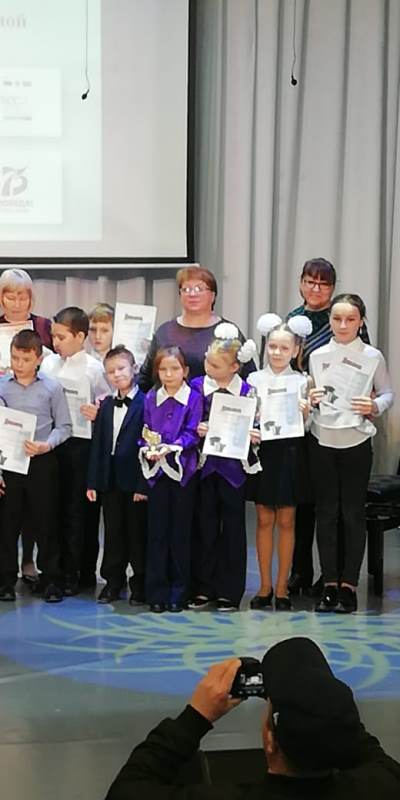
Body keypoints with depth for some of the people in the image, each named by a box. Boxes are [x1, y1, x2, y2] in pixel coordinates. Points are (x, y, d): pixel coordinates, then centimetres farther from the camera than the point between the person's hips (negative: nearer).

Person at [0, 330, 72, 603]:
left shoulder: (52, 388, -1)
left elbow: (64, 426, 1)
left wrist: (47, 445, -15)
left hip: (42, 462, -1)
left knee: (46, 521, 4)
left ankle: (50, 578, 15)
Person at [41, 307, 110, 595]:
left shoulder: (94, 368, -5)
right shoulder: (48, 364, 6)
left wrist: (97, 413, -23)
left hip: (79, 443, -4)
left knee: (74, 509, 4)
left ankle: (71, 573, 12)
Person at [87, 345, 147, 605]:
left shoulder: (145, 404, -10)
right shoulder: (106, 406, 11)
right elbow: (97, 445, 10)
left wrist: (143, 485, -15)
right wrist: (93, 481, 5)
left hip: (135, 479, -5)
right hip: (110, 480, 5)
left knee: (137, 532, 4)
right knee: (113, 532, 11)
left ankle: (140, 583, 14)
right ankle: (113, 581, 20)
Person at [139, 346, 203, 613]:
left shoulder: (194, 398, 0)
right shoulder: (151, 398, 10)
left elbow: (192, 434, -6)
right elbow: (145, 433, 9)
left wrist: (170, 448, -21)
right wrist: (148, 450, -11)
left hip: (183, 470, -2)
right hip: (157, 471, 3)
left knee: (181, 532, 3)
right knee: (157, 532, 3)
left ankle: (179, 591, 12)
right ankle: (157, 592, 8)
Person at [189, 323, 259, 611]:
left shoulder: (247, 391, -1)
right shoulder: (197, 387, 2)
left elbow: (253, 428, 6)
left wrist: (251, 435, -15)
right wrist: (197, 430, -15)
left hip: (233, 466, -1)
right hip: (204, 464, 1)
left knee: (233, 528, 5)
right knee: (205, 526, 6)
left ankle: (229, 591, 12)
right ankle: (204, 588, 15)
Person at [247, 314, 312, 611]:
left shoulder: (302, 382, 2)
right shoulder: (254, 379, 4)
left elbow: (306, 425, 2)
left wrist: (305, 414, -18)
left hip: (290, 452, -1)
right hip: (262, 450, 1)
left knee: (286, 521, 5)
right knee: (264, 520, 6)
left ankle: (282, 587, 13)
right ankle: (265, 586, 14)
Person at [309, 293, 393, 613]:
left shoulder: (373, 356, -1)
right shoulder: (317, 356, 5)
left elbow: (388, 393, 3)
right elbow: (310, 395, 12)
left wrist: (374, 407, -16)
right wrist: (310, 400, -10)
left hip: (356, 443, -2)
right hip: (322, 441, 2)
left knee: (353, 514, 2)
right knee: (326, 512, 6)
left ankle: (349, 584, 10)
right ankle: (330, 584, 13)